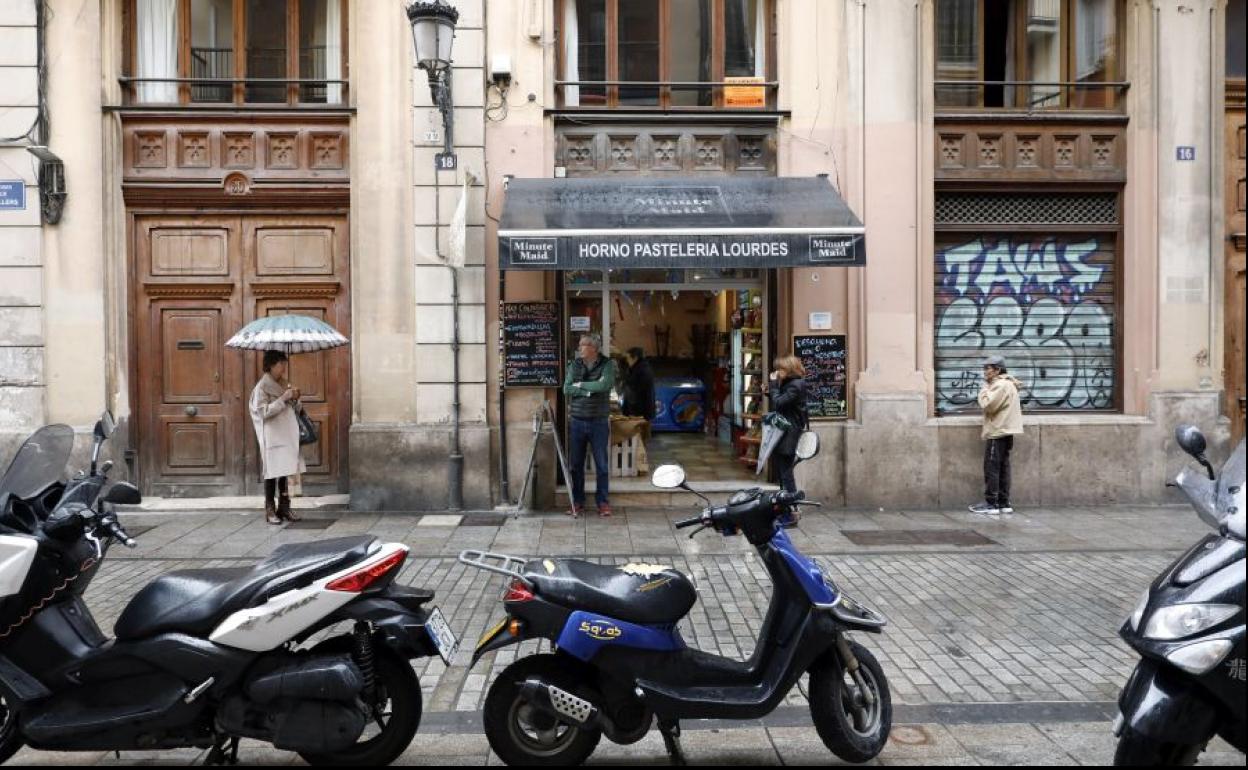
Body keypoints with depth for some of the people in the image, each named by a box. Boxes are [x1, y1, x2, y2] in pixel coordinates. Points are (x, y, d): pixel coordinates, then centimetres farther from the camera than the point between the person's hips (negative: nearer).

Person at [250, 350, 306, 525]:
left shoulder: (285, 384, 12)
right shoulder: (262, 386, -9)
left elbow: (295, 410, 18)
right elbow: (264, 412, -19)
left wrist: (295, 399, -3)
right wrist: (284, 398, -20)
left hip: (287, 434, 7)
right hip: (272, 436, -7)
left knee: (284, 470, 10)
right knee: (272, 472, -3)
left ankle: (284, 507, 16)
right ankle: (270, 510, 5)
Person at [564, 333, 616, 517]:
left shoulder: (607, 365, -3)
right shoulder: (574, 365, 6)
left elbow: (605, 385, -20)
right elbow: (567, 389, -4)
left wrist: (581, 385, -10)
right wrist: (591, 389, -13)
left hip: (599, 422, -3)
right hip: (578, 421, 3)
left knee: (602, 464, 3)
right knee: (576, 463, 7)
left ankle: (603, 501, 14)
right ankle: (577, 501, 18)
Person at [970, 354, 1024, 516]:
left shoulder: (1001, 385, -14)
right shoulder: (1006, 384, 19)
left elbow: (988, 405, -20)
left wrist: (984, 388, -8)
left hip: (998, 432, -10)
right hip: (1003, 431, 10)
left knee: (991, 468, -7)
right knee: (1002, 468, 10)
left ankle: (991, 504, -6)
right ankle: (1004, 503, 13)